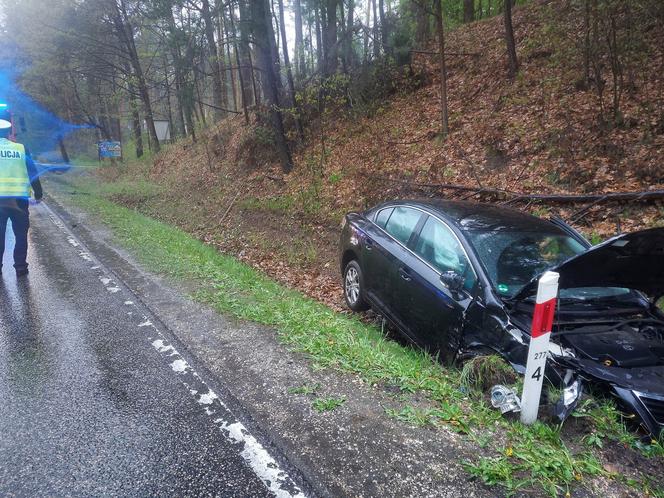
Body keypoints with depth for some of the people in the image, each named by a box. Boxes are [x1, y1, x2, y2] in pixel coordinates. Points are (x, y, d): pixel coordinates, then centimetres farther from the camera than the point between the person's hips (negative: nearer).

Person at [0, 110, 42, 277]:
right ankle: (20, 267, 11)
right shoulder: (21, 149, -2)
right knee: (21, 234, 10)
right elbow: (33, 174, 0)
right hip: (19, 199, -1)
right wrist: (38, 194, 11)